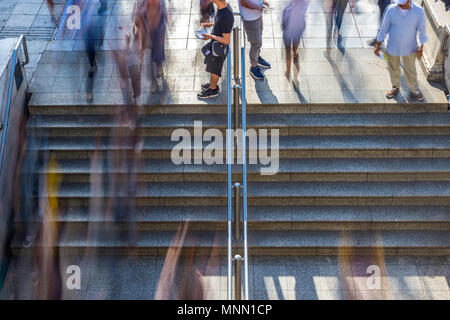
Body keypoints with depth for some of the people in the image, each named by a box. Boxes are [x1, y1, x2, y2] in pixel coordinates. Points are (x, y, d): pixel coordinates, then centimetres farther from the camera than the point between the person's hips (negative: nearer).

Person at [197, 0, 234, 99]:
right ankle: (213, 84, 48)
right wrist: (210, 24, 6)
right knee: (210, 64, 27)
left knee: (213, 70, 14)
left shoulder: (226, 17, -37)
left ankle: (213, 90, 37)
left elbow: (226, 40, -29)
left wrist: (211, 36, -25)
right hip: (214, 44, 8)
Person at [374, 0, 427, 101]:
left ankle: (413, 90, 39)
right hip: (393, 47, 1)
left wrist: (421, 47, -9)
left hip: (410, 48, -1)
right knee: (393, 68, 20)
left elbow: (422, 29, -8)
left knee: (410, 70, 17)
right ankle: (395, 87, 45)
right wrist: (378, 45, -3)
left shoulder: (419, 11, -19)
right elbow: (384, 28, -7)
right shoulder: (391, 10, -18)